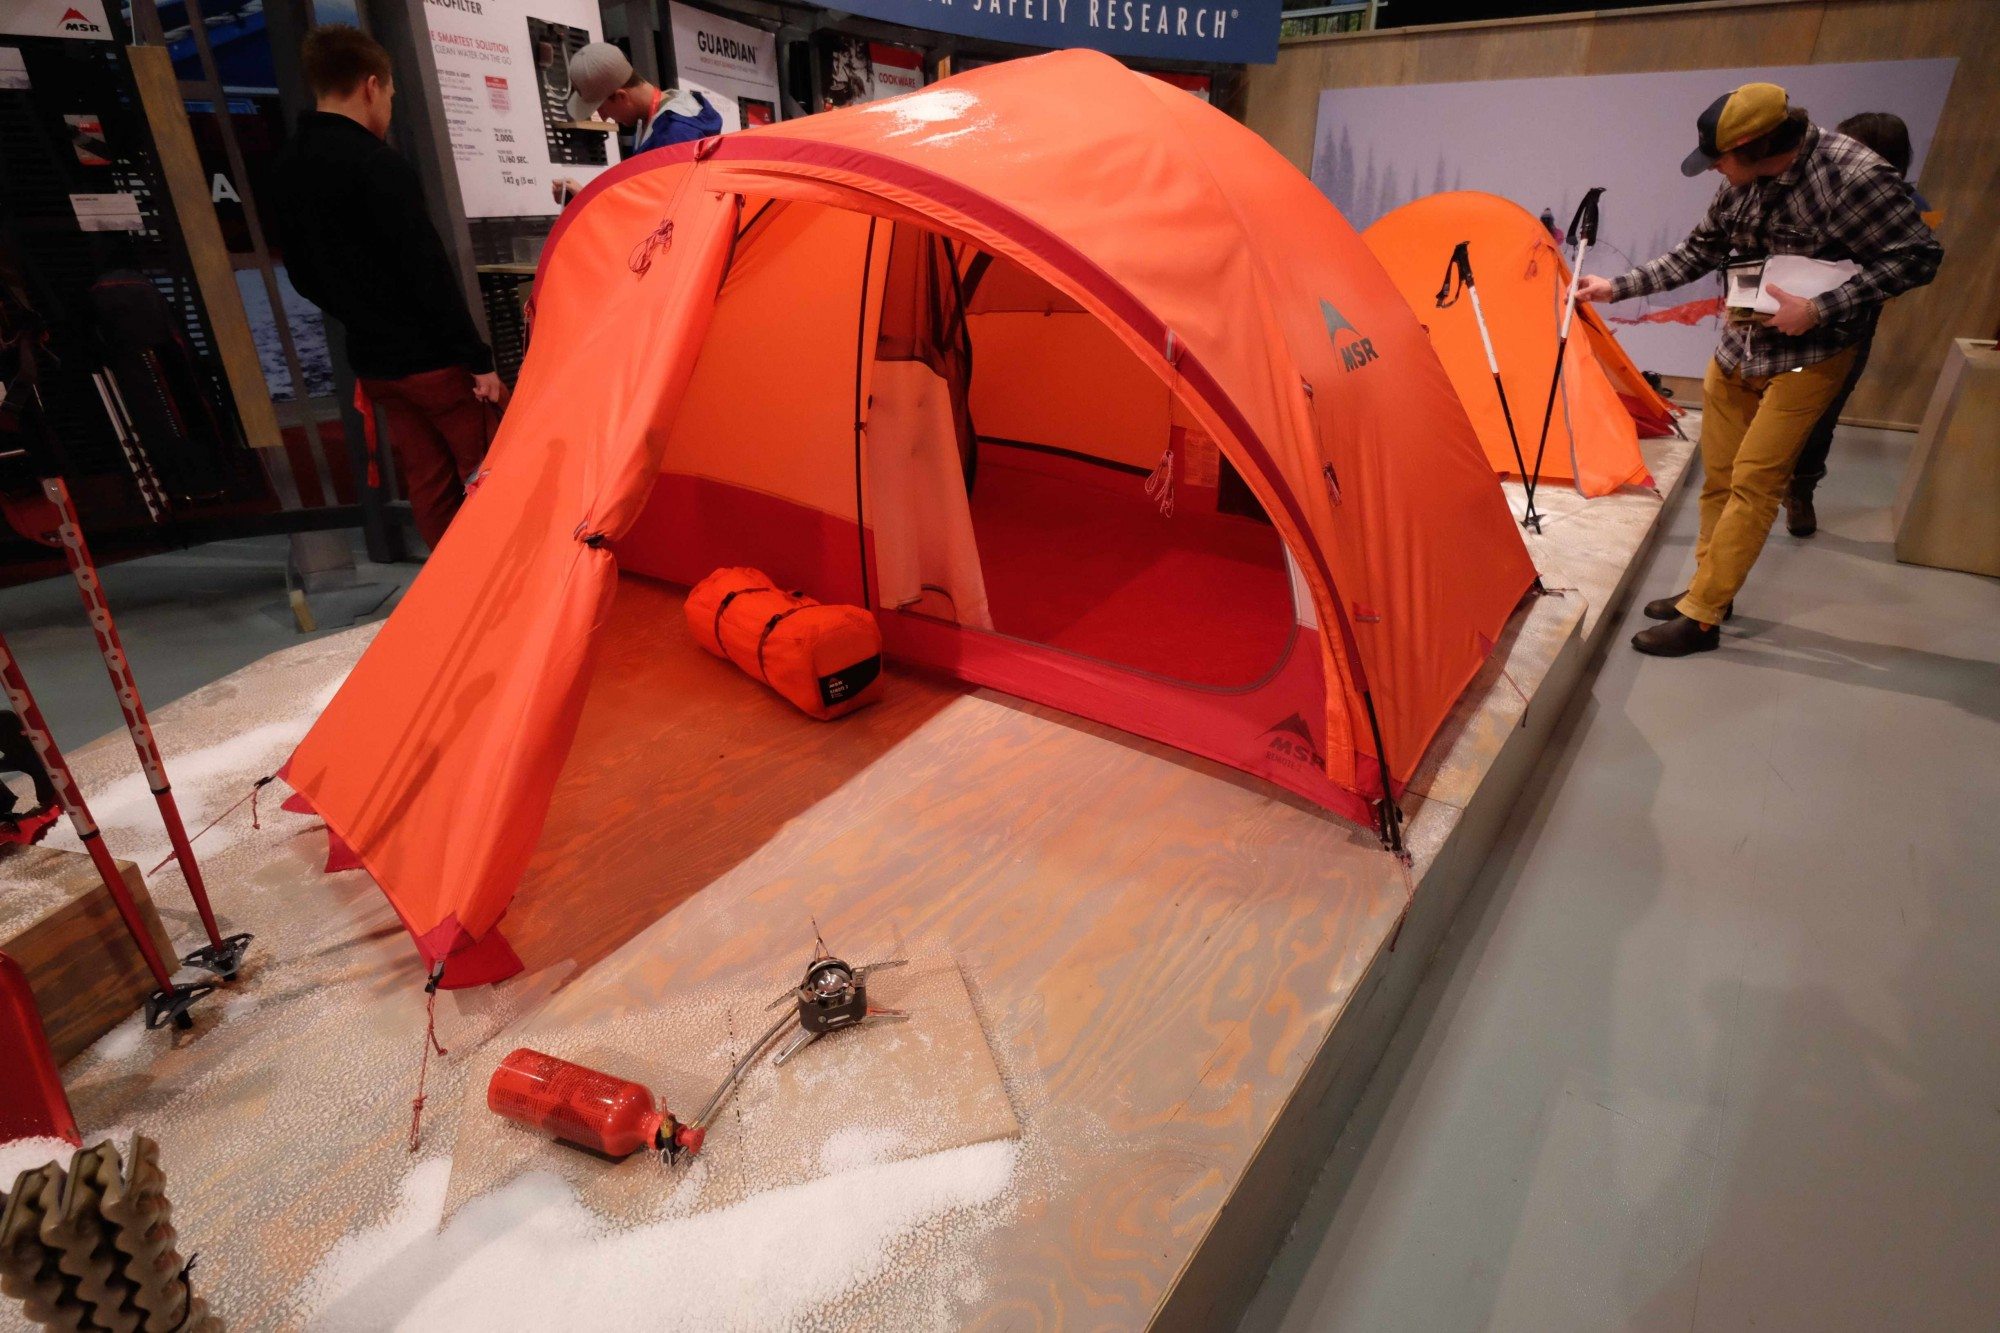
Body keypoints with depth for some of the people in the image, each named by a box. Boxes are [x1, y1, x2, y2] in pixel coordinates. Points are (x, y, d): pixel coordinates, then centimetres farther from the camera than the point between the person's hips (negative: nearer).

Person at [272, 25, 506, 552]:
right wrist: (478, 358, -16)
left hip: (372, 361, 8)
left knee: (427, 483, 13)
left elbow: (304, 275, 16)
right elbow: (427, 272, -20)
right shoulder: (377, 164, -16)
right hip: (430, 357, -8)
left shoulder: (287, 168, 11)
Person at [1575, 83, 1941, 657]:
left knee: (1752, 483, -9)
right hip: (1735, 351, 7)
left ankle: (1701, 616, -6)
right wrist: (1618, 287, 9)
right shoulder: (1744, 183, -3)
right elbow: (1697, 253, 11)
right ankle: (1710, 592, 24)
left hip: (1803, 361, -7)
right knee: (1718, 478, 11)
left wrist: (1819, 311, -24)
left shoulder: (1854, 177, -22)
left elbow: (1917, 257, -17)